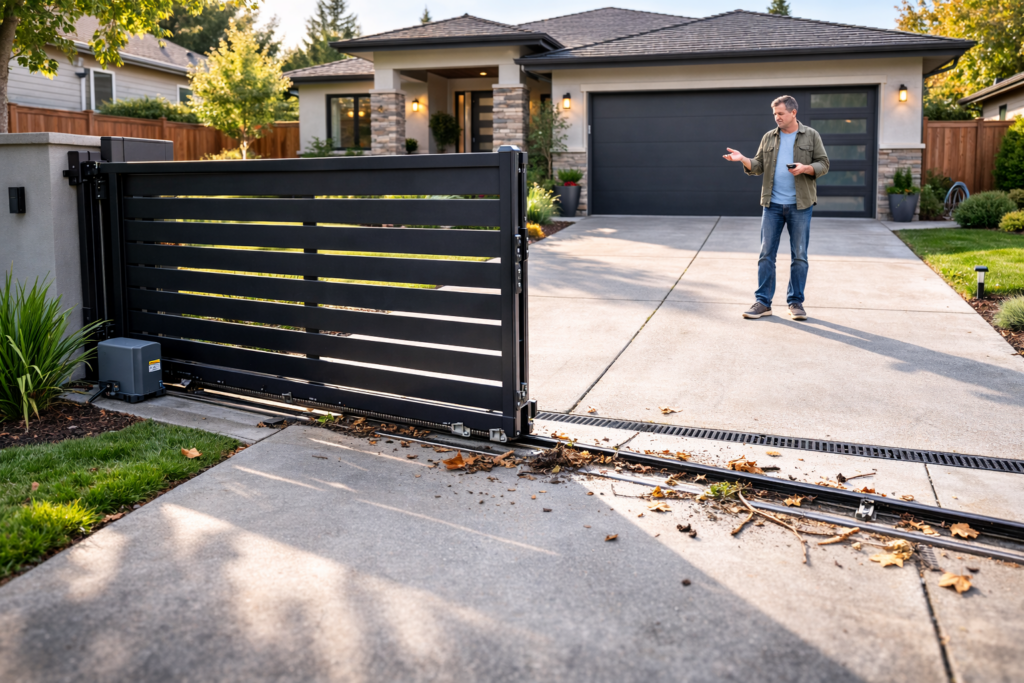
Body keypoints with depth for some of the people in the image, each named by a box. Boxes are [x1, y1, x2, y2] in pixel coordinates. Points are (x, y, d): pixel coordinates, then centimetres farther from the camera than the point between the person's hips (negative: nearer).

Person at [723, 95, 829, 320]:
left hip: (800, 205, -2)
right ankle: (763, 302, 5)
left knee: (799, 255, 3)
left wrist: (805, 168, -17)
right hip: (772, 204, 2)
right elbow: (758, 166, 8)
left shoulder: (811, 136, 4)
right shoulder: (769, 137, 11)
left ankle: (796, 302, 12)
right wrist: (743, 159, -11)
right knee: (766, 254, 0)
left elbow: (823, 164, 2)